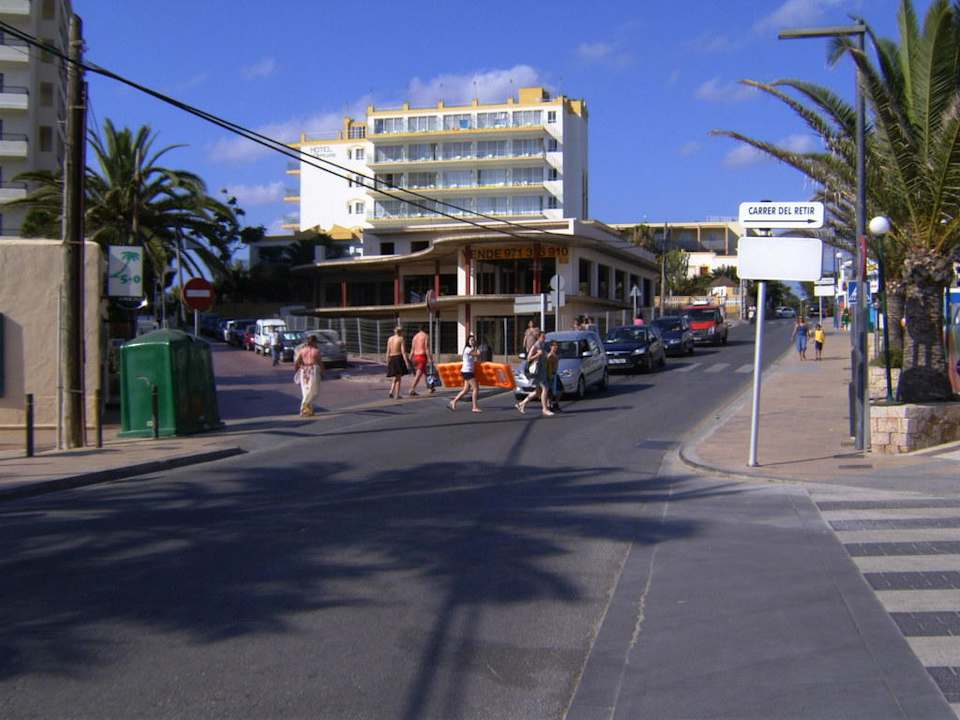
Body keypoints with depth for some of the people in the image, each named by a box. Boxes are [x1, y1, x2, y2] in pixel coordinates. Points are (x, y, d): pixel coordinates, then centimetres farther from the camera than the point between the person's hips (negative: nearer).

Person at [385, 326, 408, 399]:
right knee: (398, 378, 4)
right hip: (399, 358, -5)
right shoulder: (401, 339, -6)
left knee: (396, 378, 18)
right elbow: (403, 352, -12)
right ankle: (397, 395, 3)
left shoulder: (390, 339, 8)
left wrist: (387, 362, 12)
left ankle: (391, 392, 2)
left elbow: (388, 351, 7)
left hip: (392, 359, 5)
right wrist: (406, 362, -13)